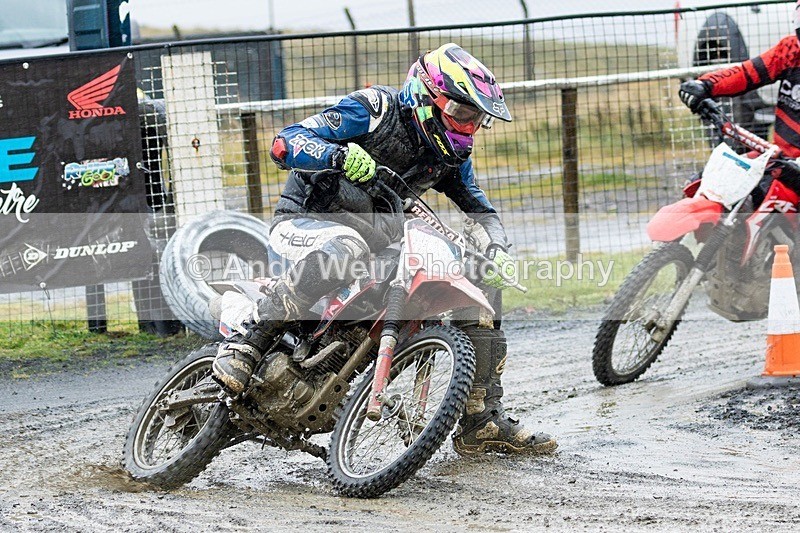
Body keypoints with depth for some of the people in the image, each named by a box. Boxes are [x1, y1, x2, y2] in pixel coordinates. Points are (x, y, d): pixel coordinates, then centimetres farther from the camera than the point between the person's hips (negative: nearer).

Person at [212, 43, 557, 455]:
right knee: (345, 248, -45)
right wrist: (339, 154, -42)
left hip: (381, 237, 7)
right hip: (305, 220, -7)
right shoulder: (374, 109, -15)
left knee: (483, 285, 0)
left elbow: (479, 209, 13)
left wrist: (498, 251, -11)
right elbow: (285, 143, -22)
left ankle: (482, 421, 5)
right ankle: (246, 341, -36)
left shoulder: (451, 154, 7)